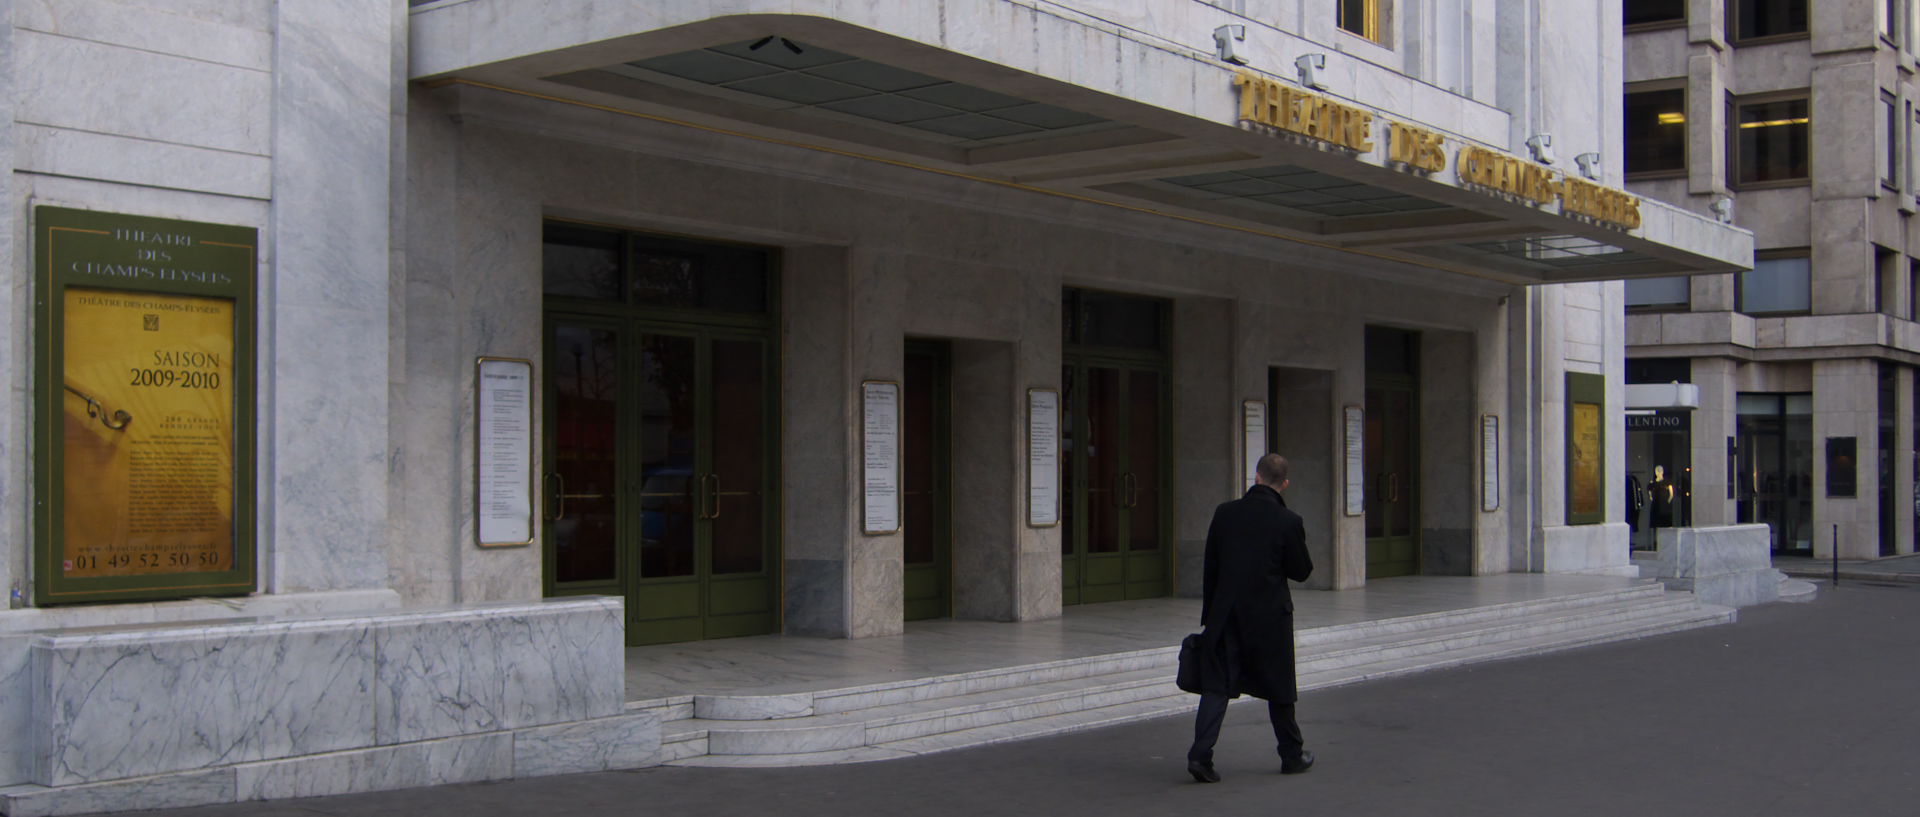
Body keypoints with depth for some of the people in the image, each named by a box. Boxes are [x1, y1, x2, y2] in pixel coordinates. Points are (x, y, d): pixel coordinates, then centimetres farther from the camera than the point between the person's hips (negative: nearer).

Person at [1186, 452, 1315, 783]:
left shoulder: (1225, 513, -1)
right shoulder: (1288, 522, -10)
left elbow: (1210, 567, 4)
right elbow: (1302, 571, -2)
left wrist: (1210, 613, 13)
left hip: (1226, 614, 2)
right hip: (1270, 618, -1)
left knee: (1216, 685, 1)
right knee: (1278, 687, 13)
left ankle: (1200, 753, -13)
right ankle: (1293, 755, 26)